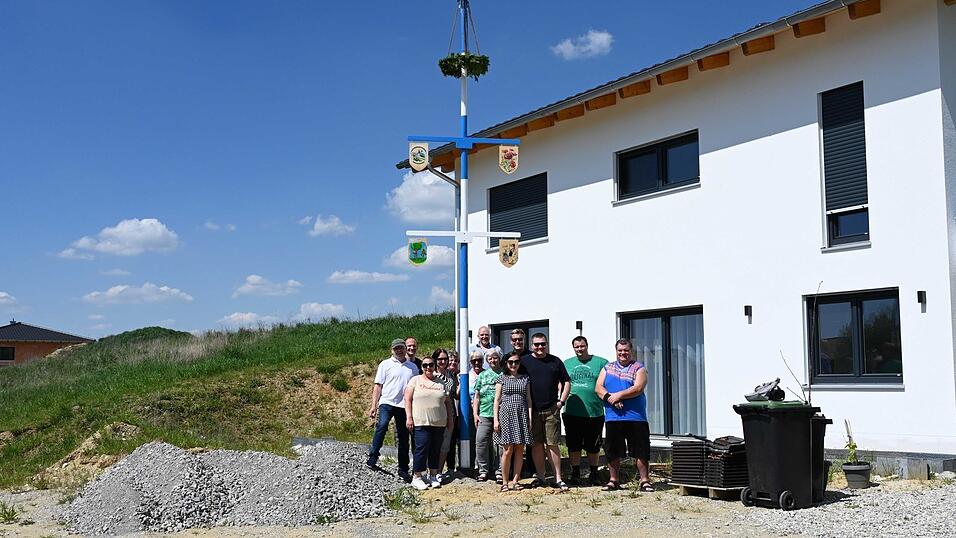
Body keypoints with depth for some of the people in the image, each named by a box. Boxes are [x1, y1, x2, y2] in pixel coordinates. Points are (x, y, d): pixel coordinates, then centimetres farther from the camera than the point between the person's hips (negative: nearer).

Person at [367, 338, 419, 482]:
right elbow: (378, 386, 2)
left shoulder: (413, 367, 15)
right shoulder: (385, 364, 6)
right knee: (382, 425, -29)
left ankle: (403, 470, 14)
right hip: (387, 402, -3)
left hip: (404, 405, 3)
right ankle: (373, 457, -23)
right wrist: (373, 405, -6)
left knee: (403, 439, 7)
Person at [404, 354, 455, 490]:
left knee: (435, 450, 6)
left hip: (439, 423, 4)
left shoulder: (441, 383, 15)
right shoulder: (415, 380, 5)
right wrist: (409, 418, -8)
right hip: (421, 423, -4)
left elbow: (448, 403, 18)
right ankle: (416, 477, -2)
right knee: (422, 448, -10)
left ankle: (433, 475, 17)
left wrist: (449, 420, 14)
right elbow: (408, 399, 0)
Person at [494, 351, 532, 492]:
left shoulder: (525, 379, 13)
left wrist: (530, 418, 3)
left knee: (519, 451, 1)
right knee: (507, 450, -6)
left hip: (521, 416, 3)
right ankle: (505, 481, 2)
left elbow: (528, 399, 12)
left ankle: (514, 480, 8)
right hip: (506, 415, -2)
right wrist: (496, 419, -3)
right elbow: (497, 400, 5)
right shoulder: (502, 378, 7)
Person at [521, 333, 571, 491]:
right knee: (536, 444, 5)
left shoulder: (555, 361, 9)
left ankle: (558, 478, 4)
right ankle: (539, 476, 15)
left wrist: (561, 401, 5)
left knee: (552, 444, -1)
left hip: (551, 410, 0)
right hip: (532, 411, 0)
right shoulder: (524, 361, 4)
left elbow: (566, 382, 15)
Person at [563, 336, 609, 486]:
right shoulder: (566, 364, 11)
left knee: (593, 447, 8)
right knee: (573, 445, 7)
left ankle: (593, 474, 22)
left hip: (595, 413, -2)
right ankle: (575, 472, 20)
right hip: (572, 413, 2)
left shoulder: (601, 363, 3)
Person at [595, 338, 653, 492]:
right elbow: (598, 387, 5)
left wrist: (618, 395, -15)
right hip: (613, 417, 3)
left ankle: (644, 480, 5)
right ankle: (614, 480, 17)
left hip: (635, 417, -3)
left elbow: (638, 389, -11)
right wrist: (609, 397, -13)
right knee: (612, 451, 7)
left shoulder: (639, 369, 4)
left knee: (640, 450, -2)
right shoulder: (608, 368, 15)